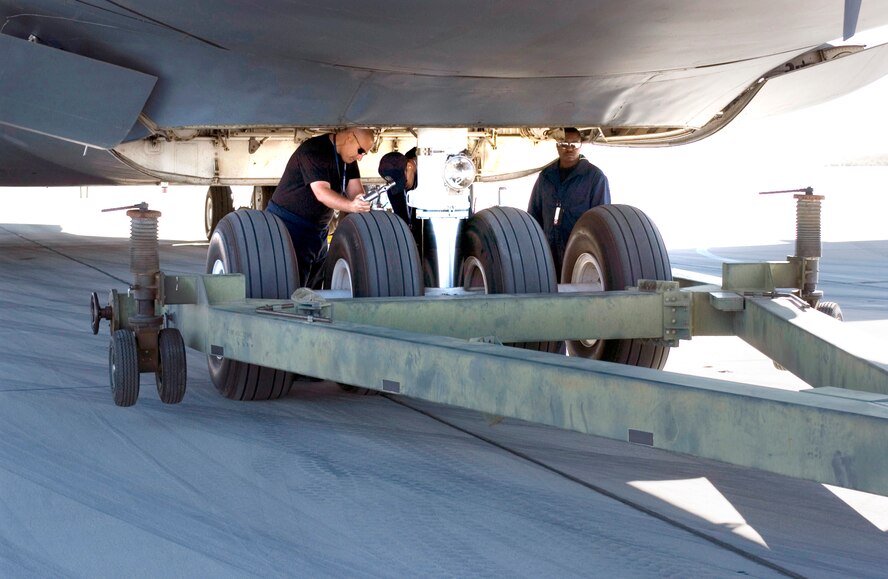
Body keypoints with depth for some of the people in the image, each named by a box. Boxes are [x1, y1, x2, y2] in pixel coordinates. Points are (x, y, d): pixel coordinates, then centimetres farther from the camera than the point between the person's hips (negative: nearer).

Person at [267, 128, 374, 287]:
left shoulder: (348, 157, 8)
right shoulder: (314, 150, -19)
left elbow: (355, 189, 0)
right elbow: (321, 192, -29)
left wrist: (362, 204, -24)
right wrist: (351, 206, -44)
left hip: (318, 230, 9)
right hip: (288, 226, -9)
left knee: (315, 285, 7)